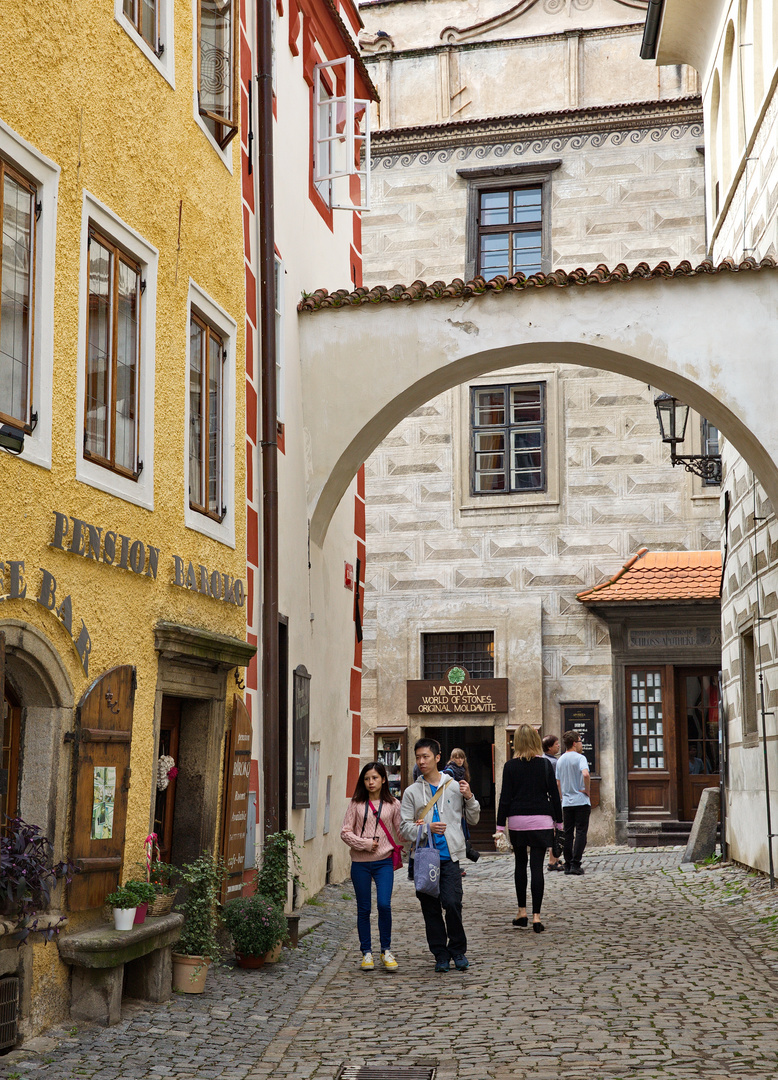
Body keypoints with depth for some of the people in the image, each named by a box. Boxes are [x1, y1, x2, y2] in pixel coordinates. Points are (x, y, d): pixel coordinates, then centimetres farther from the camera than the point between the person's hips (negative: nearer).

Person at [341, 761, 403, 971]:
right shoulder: (356, 804, 3)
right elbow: (345, 832, 1)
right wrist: (365, 844, -9)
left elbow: (401, 832, 5)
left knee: (384, 905, -11)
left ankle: (386, 950, 7)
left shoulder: (393, 804, 4)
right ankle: (366, 952, 19)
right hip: (360, 862, 1)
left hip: (384, 861, -1)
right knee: (364, 909, 6)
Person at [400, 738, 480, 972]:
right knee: (431, 909, 5)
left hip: (449, 856, -1)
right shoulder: (411, 792, 7)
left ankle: (458, 950, 6)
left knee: (452, 903, -13)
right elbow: (405, 826, 2)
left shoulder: (454, 786, 8)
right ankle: (440, 955, 17)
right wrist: (427, 828, -14)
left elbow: (473, 820, 13)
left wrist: (470, 798, -4)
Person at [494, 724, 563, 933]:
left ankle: (522, 912, 17)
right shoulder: (545, 764, 1)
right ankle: (536, 916, -6)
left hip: (517, 821, 0)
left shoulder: (511, 766, -2)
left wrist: (500, 826, 2)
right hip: (541, 820, 0)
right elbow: (554, 795, 4)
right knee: (537, 867, -1)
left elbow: (505, 798, -2)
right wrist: (558, 821, 12)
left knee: (520, 864, 16)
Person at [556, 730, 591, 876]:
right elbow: (585, 774, -27)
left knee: (568, 833, 9)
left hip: (566, 802, 6)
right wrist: (587, 790, -13)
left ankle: (568, 865, 9)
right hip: (581, 801, -6)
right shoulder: (579, 758, -9)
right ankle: (575, 864, -8)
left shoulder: (560, 760, 11)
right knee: (580, 832, -3)